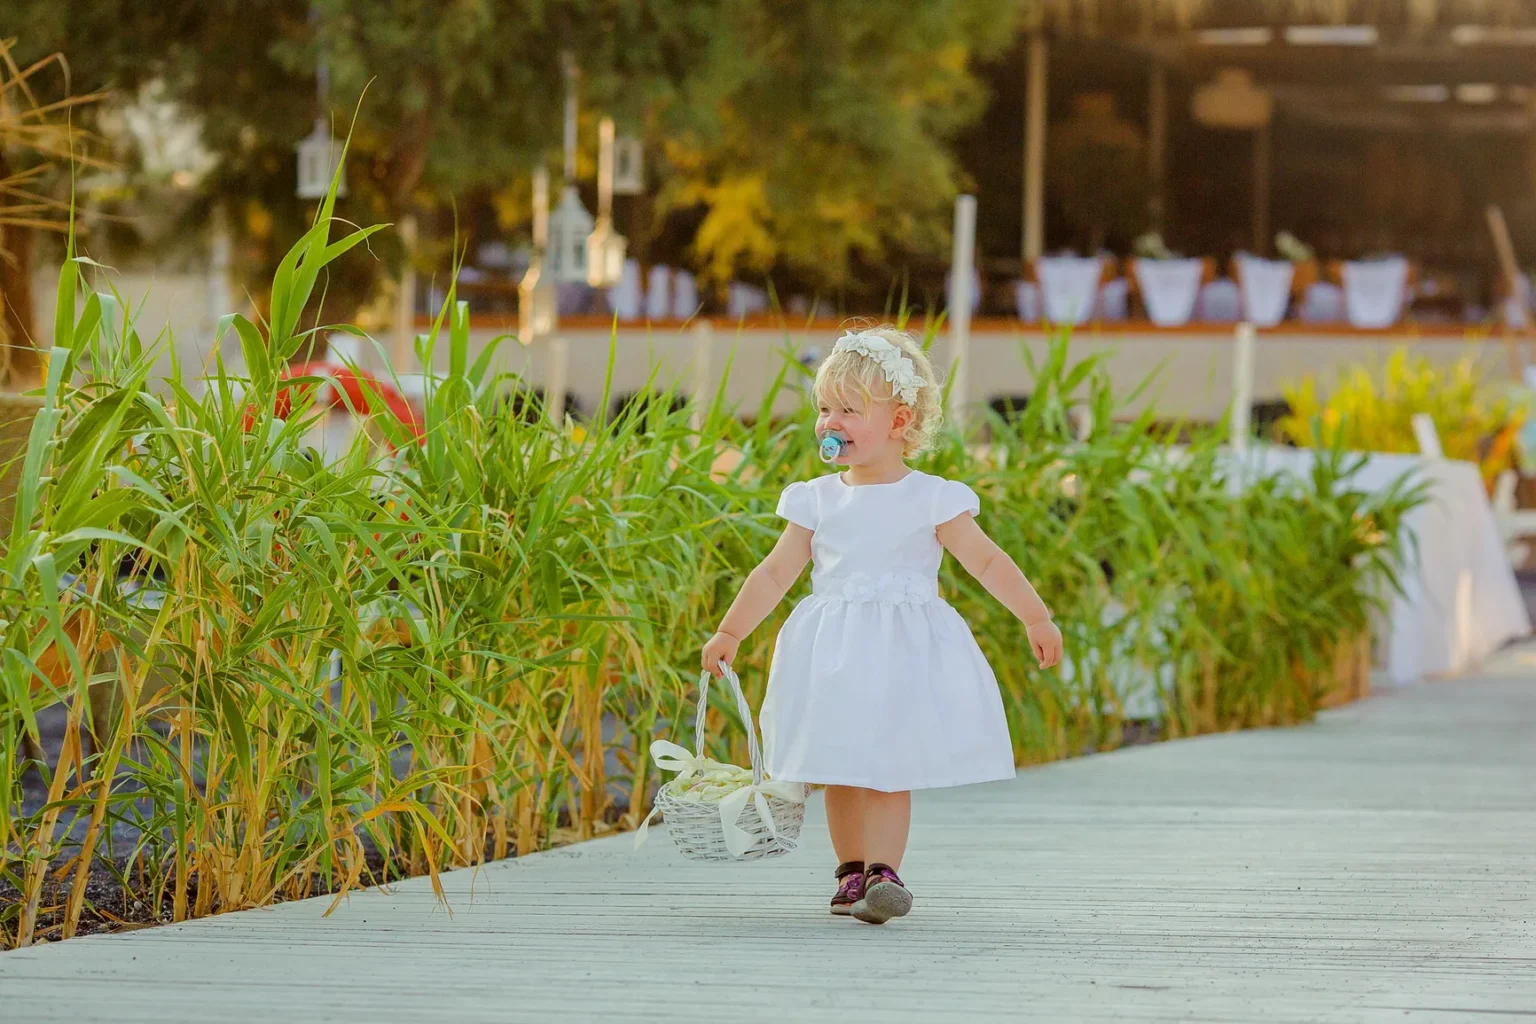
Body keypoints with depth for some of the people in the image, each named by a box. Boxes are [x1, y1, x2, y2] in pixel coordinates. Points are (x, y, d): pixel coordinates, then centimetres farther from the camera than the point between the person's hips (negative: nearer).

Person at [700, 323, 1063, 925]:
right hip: (832, 653, 4)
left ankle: (882, 872, -15)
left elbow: (986, 561, -5)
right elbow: (777, 571, 10)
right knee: (839, 768, 7)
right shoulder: (817, 501, 6)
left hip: (902, 652, -4)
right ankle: (852, 871, 16)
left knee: (889, 766, -10)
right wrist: (730, 632, 7)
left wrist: (1035, 617, -13)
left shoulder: (931, 501, -3)